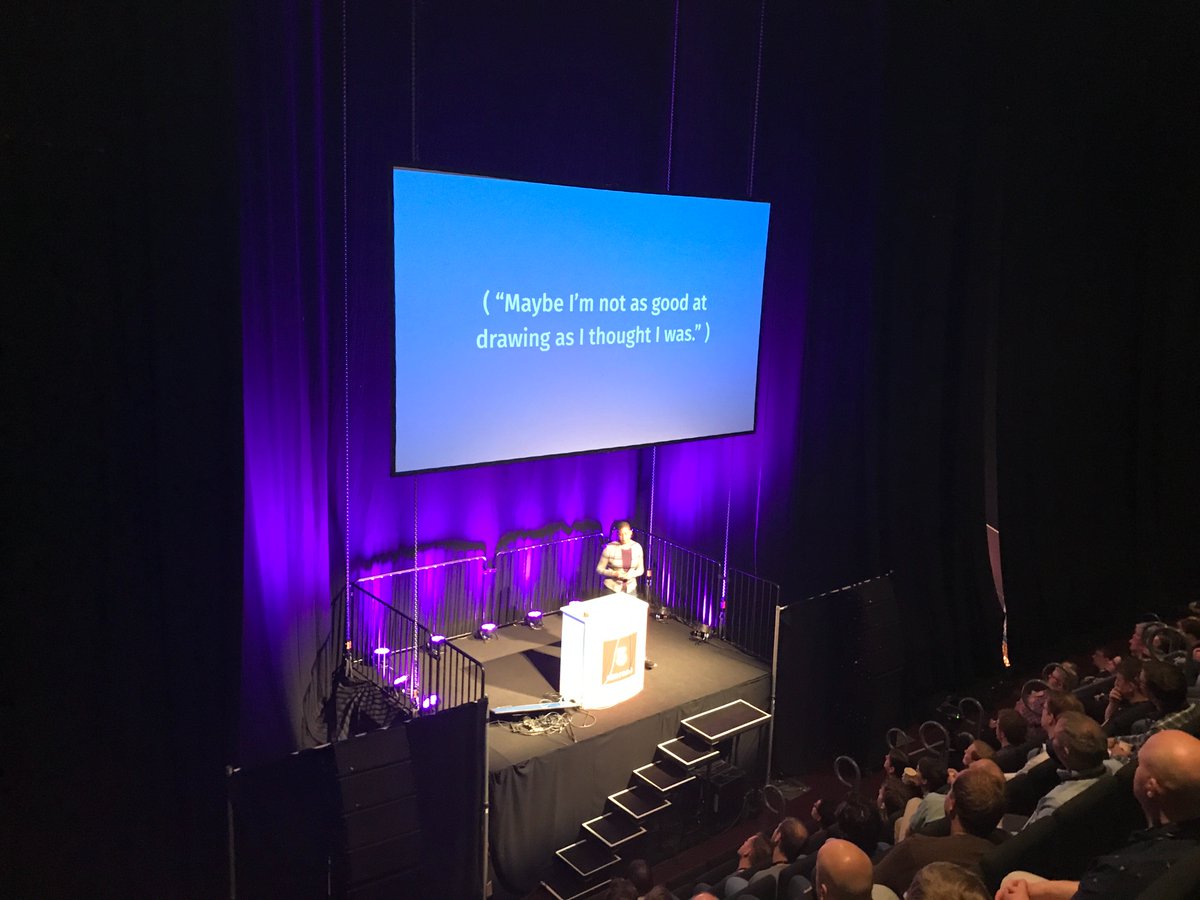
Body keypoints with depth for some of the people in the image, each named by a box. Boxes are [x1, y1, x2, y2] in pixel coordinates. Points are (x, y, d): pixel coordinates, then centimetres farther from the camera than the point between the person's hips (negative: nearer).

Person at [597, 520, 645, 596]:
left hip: (630, 589, 3)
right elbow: (599, 569, -6)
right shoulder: (610, 548, -13)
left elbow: (640, 569, 7)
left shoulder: (637, 547, -3)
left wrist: (631, 574, -13)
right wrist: (615, 573, -20)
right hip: (612, 589, -3)